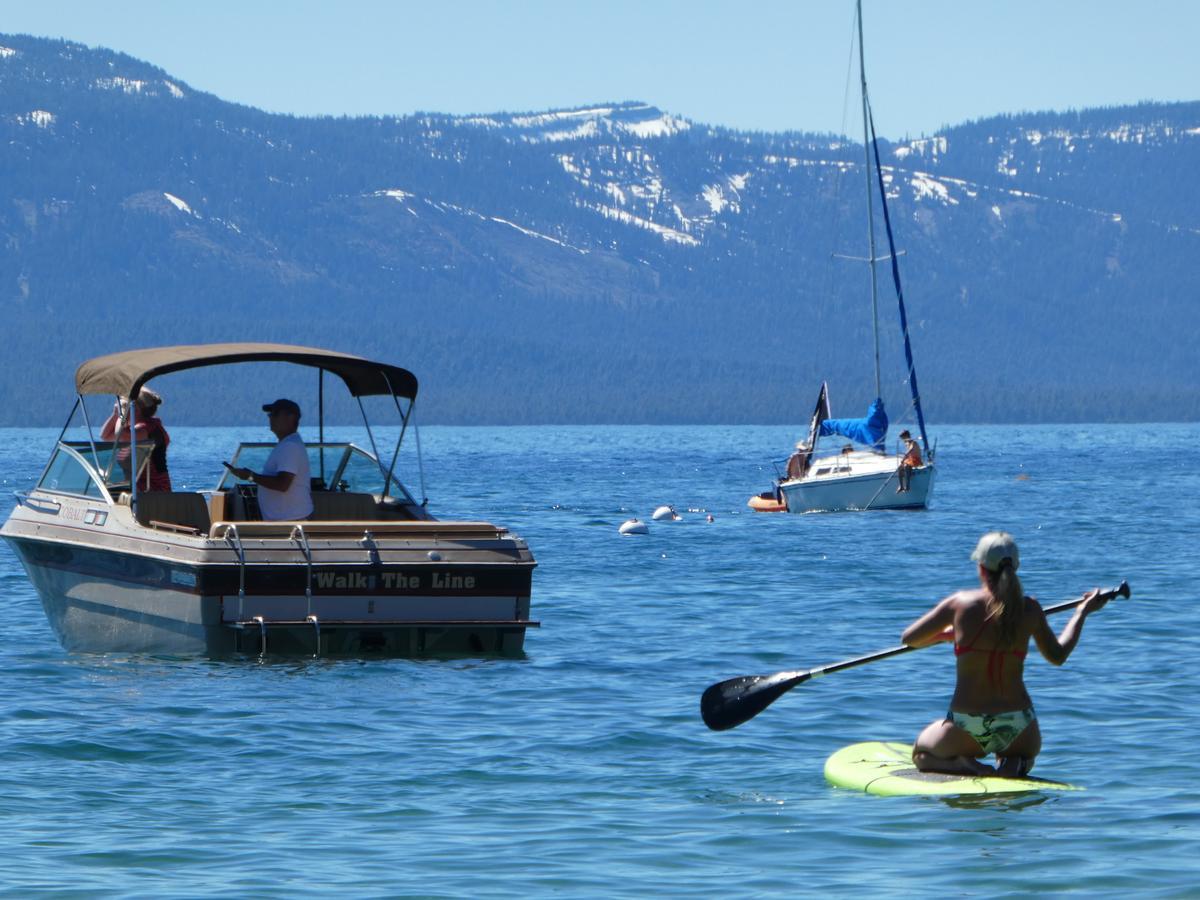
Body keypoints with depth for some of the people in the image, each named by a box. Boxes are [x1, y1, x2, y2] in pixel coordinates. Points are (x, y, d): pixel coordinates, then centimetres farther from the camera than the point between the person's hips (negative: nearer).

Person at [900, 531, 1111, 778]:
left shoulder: (960, 603, -8)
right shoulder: (1029, 609, -5)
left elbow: (908, 638, 4)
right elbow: (1057, 655, 12)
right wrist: (1082, 612, 25)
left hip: (967, 727, -1)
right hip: (1018, 727, 1)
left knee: (921, 753, 29)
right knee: (1026, 754, 38)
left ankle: (966, 766, -3)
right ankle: (1012, 767, 0)